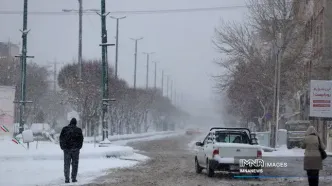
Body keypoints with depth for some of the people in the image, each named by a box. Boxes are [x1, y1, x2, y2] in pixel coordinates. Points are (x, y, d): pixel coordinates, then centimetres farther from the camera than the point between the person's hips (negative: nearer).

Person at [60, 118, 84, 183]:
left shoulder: (64, 129, 1)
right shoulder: (78, 130, -2)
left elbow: (61, 138, 3)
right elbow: (81, 139, 1)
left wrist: (62, 147, 10)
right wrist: (79, 147, 12)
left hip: (66, 149, 1)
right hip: (75, 149, -1)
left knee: (67, 164, 5)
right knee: (75, 164, 6)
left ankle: (67, 179, -1)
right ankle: (73, 178, 3)